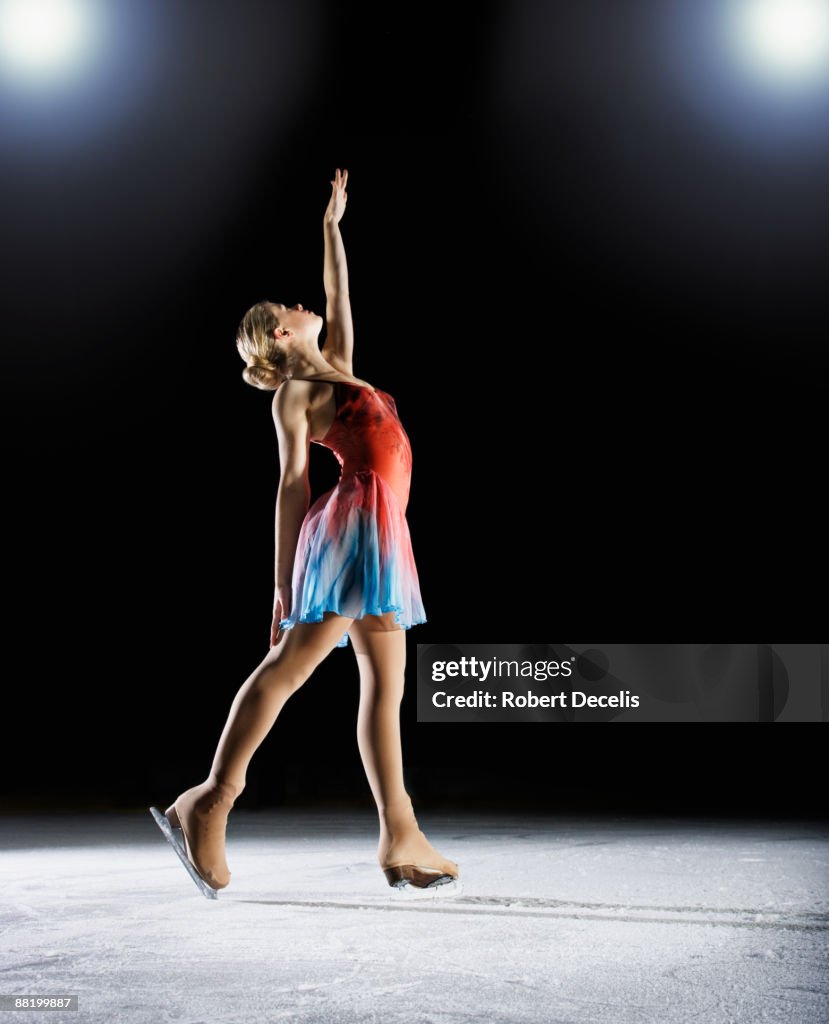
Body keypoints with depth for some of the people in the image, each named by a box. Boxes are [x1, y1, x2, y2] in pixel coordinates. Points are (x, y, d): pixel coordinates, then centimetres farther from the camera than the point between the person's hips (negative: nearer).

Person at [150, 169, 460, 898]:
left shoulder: (335, 370, 24)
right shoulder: (293, 394, 3)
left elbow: (340, 296, 36)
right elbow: (292, 483, -4)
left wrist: (332, 227, 40)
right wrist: (284, 579, -8)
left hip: (381, 533, 8)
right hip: (354, 524, -8)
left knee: (385, 682, 1)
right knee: (290, 663, -10)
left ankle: (401, 838, 0)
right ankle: (210, 801, -3)